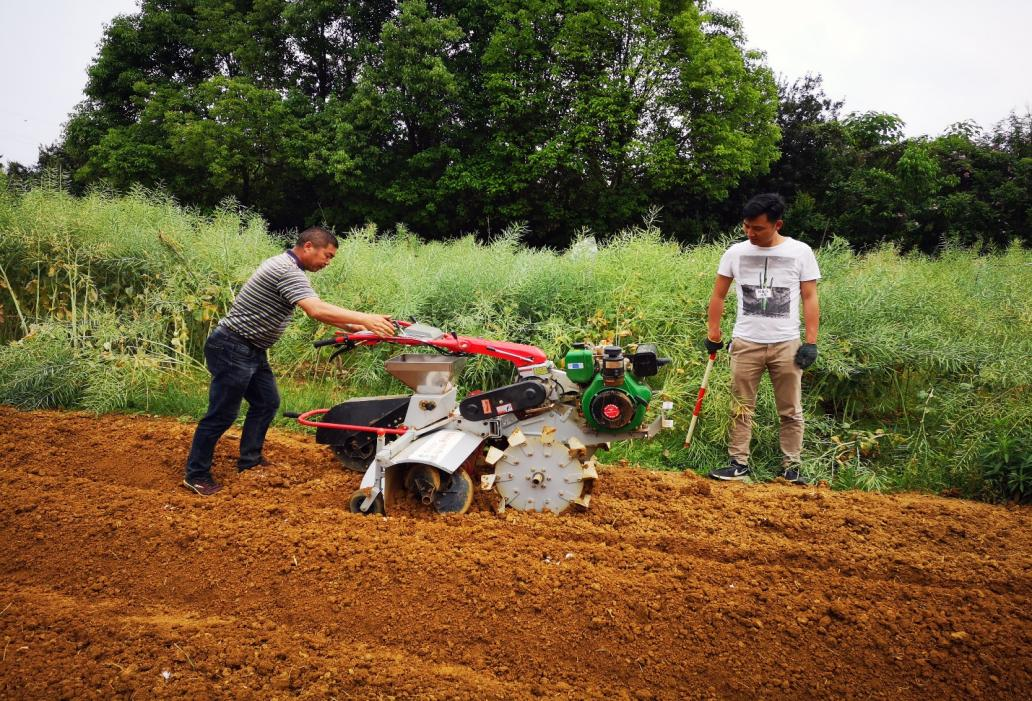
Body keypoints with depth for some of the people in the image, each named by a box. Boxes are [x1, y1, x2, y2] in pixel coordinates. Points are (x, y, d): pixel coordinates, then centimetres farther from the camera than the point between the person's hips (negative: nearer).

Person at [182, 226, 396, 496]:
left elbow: (315, 310, 15)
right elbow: (317, 311, -35)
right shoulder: (288, 271, -22)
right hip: (232, 350, -10)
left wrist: (351, 326, 5)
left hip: (252, 351, 10)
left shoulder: (286, 266, 12)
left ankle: (249, 461, 28)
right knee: (222, 414, -2)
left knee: (267, 402, 16)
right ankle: (196, 475, 10)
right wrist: (364, 318, -34)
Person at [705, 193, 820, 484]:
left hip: (786, 344, -1)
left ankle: (791, 466, 15)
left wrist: (811, 342, -6)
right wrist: (713, 334, 6)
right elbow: (718, 295, 10)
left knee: (791, 411, 5)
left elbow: (810, 299, 0)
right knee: (742, 408, 5)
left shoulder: (800, 252, -1)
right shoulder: (736, 252, 3)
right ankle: (738, 463, 14)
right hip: (746, 343, 1)